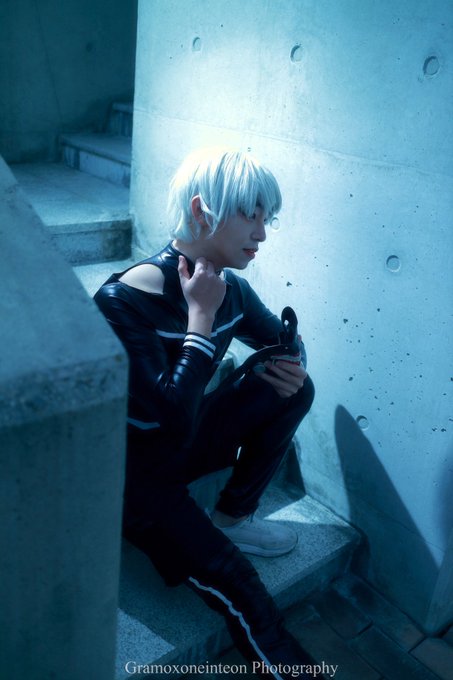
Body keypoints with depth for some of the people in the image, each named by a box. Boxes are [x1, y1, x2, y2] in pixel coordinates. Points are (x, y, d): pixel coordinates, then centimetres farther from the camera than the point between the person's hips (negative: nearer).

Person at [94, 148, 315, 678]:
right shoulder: (126, 300, -27)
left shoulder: (229, 288, -7)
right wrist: (201, 315, -29)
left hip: (184, 443, 7)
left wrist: (285, 369, -14)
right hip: (134, 474, -6)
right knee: (238, 589, -19)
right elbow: (174, 421, -33)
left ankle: (233, 518, 3)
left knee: (294, 390, -7)